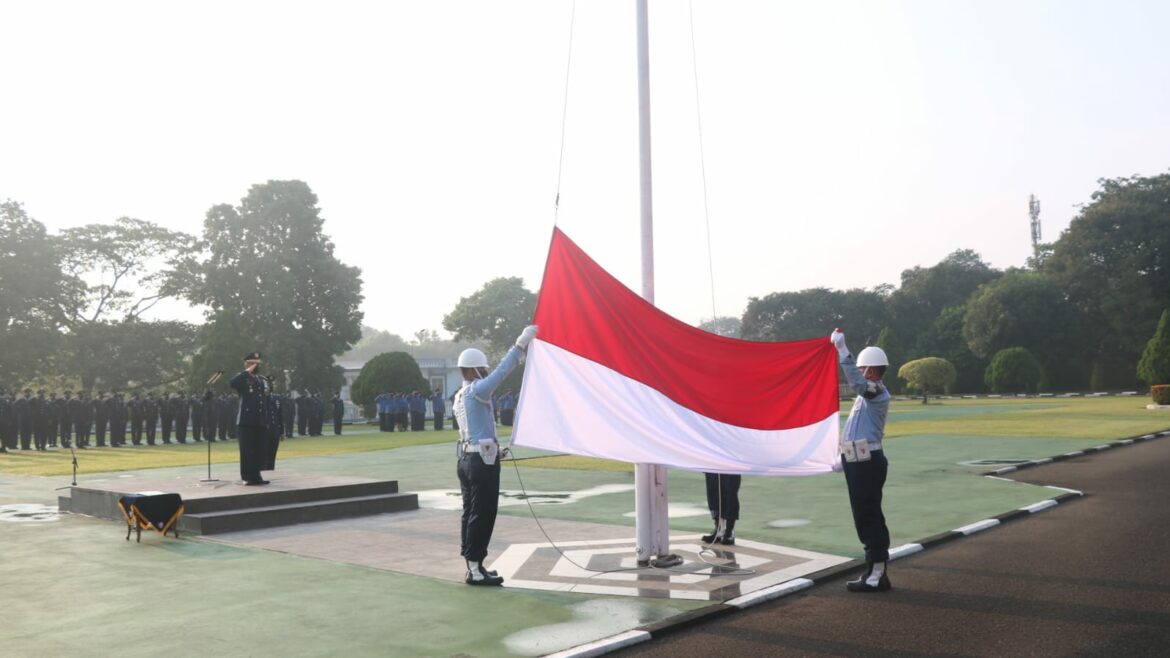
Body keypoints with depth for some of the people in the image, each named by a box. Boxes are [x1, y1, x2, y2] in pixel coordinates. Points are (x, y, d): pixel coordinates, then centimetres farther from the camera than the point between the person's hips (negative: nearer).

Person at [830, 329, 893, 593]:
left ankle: (876, 576, -3)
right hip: (860, 462, 10)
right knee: (869, 518, 14)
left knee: (868, 519, -7)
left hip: (867, 463, -10)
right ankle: (878, 572, 22)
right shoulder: (868, 394, 19)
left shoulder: (878, 391, -11)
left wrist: (841, 348, -30)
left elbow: (856, 380, -32)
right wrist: (845, 458, 23)